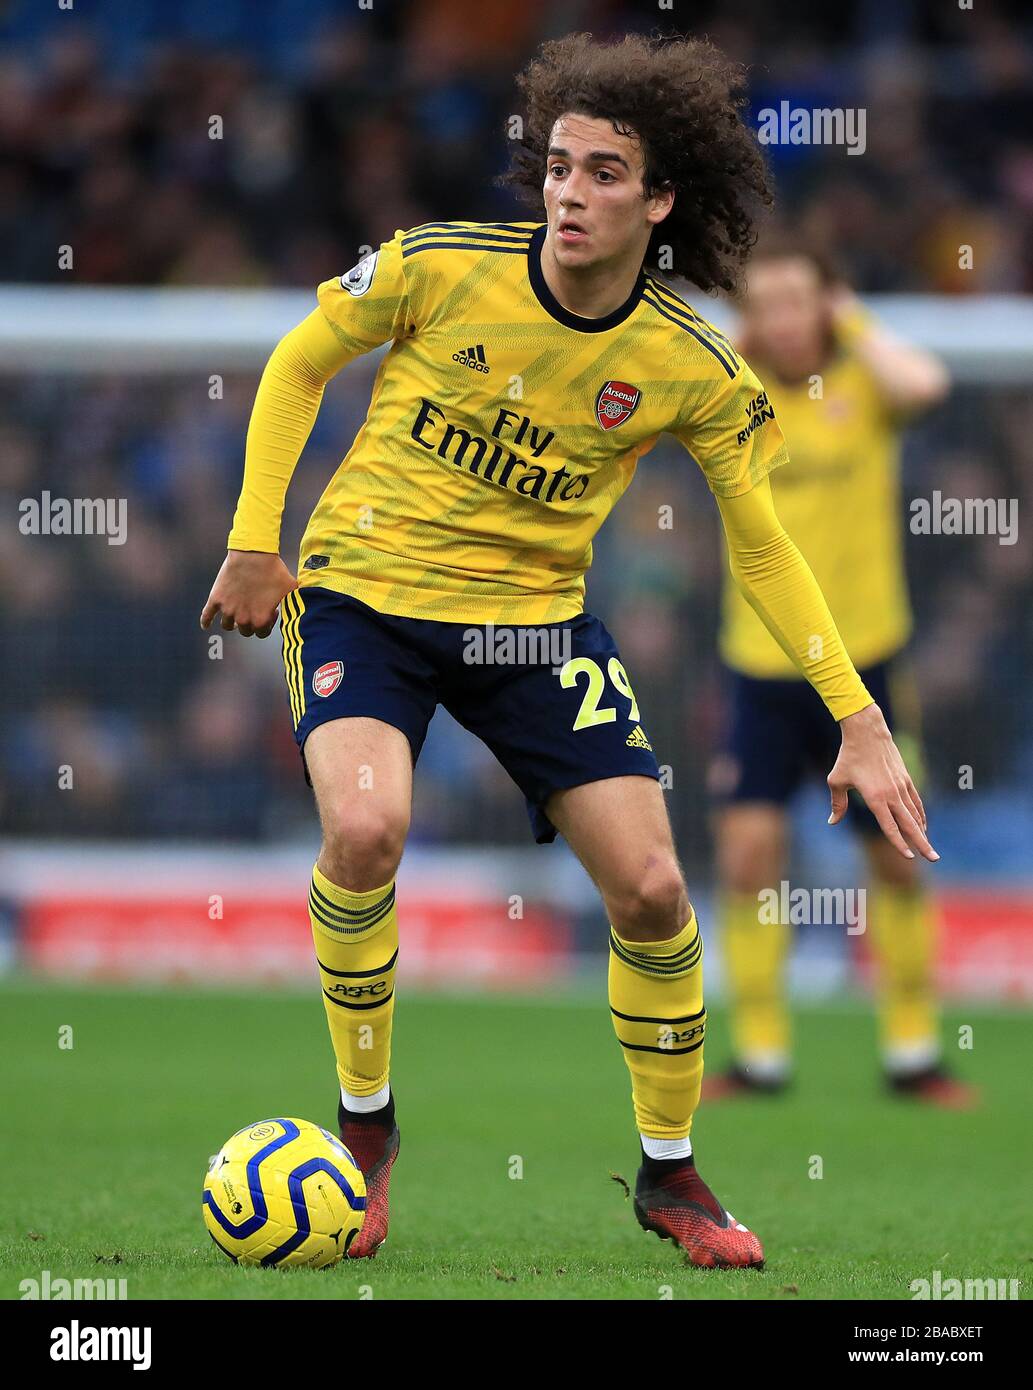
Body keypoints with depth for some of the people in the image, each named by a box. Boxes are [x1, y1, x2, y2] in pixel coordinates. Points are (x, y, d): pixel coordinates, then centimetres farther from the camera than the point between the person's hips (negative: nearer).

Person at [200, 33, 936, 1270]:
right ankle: (363, 1121, -4)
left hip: (537, 613, 2)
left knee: (650, 890, -6)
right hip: (365, 591, -2)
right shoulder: (438, 267, -16)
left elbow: (760, 545, 1)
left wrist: (859, 722, -5)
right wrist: (255, 541, -3)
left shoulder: (692, 370, -11)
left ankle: (669, 1172, 18)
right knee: (366, 829, -28)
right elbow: (298, 366, 2)